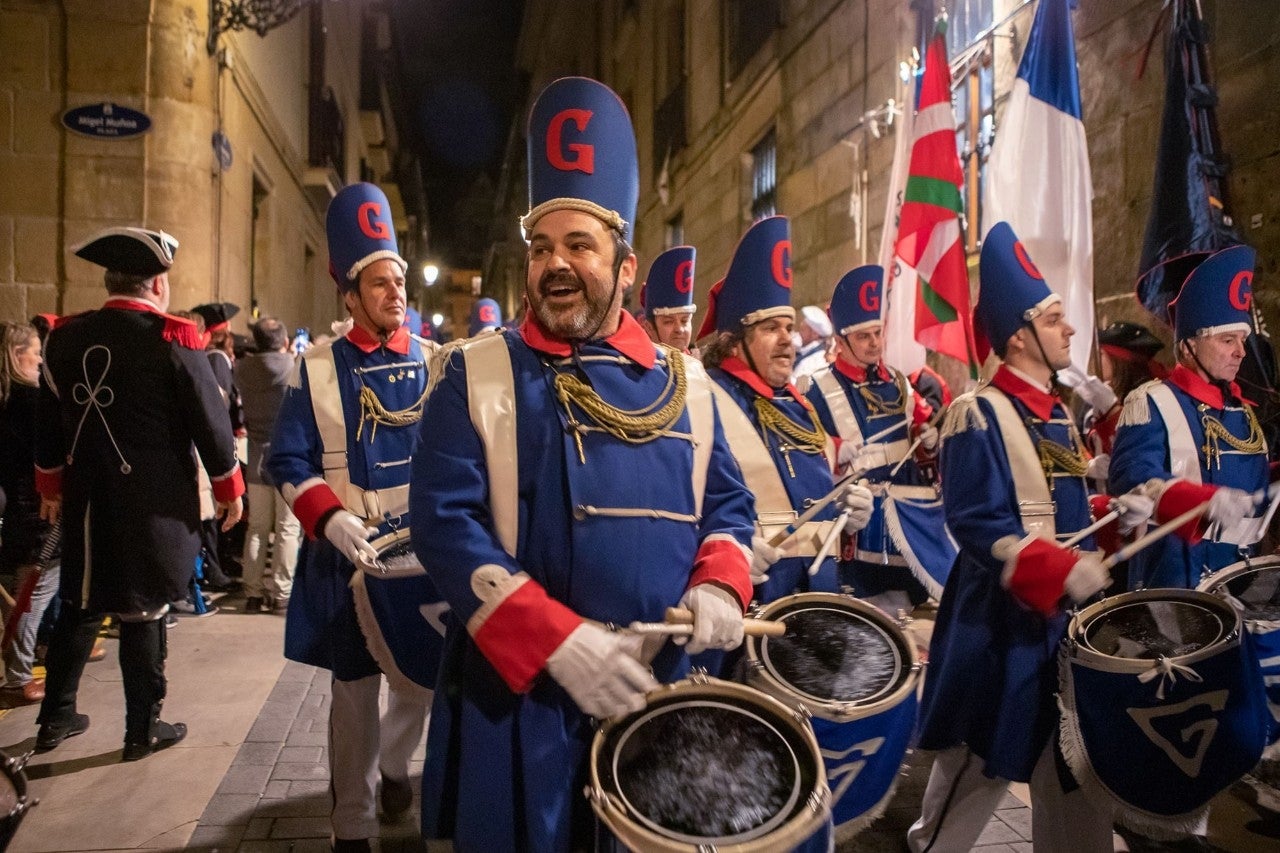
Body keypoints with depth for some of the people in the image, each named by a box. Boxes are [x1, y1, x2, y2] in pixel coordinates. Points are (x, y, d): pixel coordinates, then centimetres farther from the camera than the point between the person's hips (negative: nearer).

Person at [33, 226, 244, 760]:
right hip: (153, 505, -5)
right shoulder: (171, 338, -14)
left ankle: (56, 716, 31)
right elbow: (209, 420, -10)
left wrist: (50, 488, 25)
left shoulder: (66, 337, 4)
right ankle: (143, 730, 16)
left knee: (80, 606, 19)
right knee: (142, 612, 4)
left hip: (86, 501, 5)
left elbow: (48, 421, 13)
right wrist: (228, 487, 2)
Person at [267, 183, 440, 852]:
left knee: (428, 678, 9)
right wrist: (330, 520, -19)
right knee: (354, 691, 9)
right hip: (345, 555, -1)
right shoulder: (315, 369, -3)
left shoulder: (437, 364, 2)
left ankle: (393, 762, 41)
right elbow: (288, 463, -3)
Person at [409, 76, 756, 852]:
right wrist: (558, 641, -22)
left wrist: (717, 585, -10)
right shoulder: (479, 374, -5)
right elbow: (445, 522, -13)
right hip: (518, 697, -3)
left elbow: (727, 505, 11)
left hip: (652, 691, 4)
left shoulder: (682, 382, 6)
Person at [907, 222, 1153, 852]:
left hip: (1070, 609, 8)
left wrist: (1118, 514, 1)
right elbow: (977, 525, -22)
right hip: (1004, 616, -8)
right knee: (983, 763, 7)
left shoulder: (1059, 413, 12)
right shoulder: (979, 413, -15)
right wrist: (1062, 571, -31)